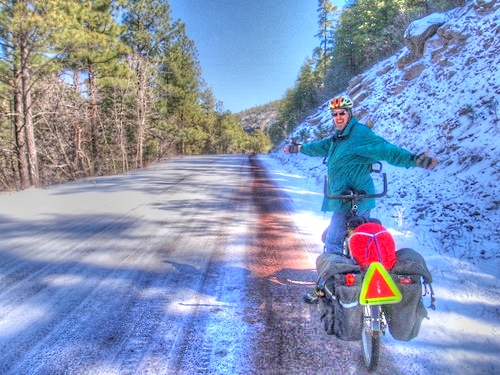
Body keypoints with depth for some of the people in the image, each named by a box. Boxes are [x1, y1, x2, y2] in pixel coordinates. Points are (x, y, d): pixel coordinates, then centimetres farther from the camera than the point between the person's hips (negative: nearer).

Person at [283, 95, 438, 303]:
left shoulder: (360, 134, -14)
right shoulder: (338, 137, 16)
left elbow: (385, 149, -26)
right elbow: (320, 147, 34)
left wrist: (413, 159, -41)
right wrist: (297, 148, 47)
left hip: (352, 202, -10)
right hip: (343, 200, 11)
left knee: (333, 244, -6)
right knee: (329, 238, 21)